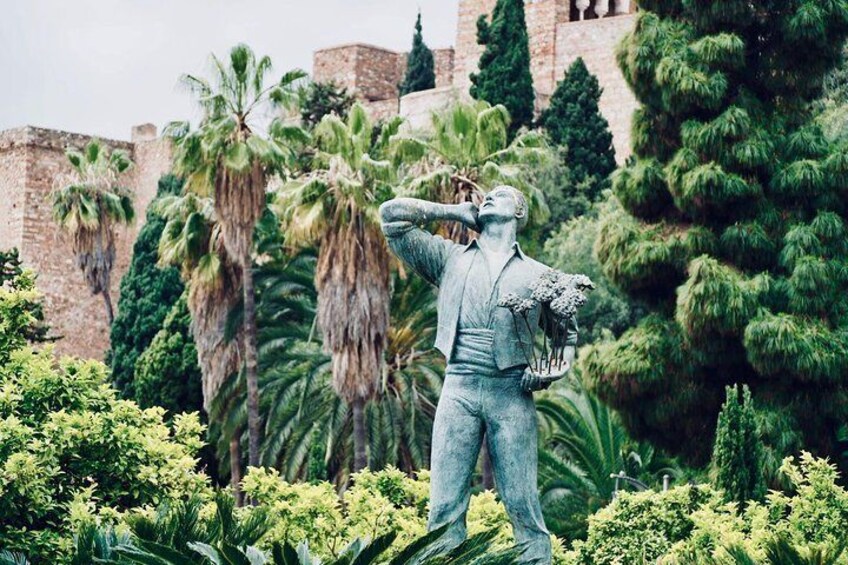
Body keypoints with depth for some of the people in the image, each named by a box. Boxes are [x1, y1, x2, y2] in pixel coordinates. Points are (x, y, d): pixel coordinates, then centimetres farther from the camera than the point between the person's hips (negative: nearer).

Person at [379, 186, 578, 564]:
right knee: (445, 505, -4)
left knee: (522, 503, -4)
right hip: (459, 389, 1)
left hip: (513, 394, -1)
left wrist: (554, 370, 3)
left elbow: (567, 331, 22)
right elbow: (392, 215, 12)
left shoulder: (538, 275, 16)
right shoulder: (450, 258, 16)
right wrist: (453, 212, 16)